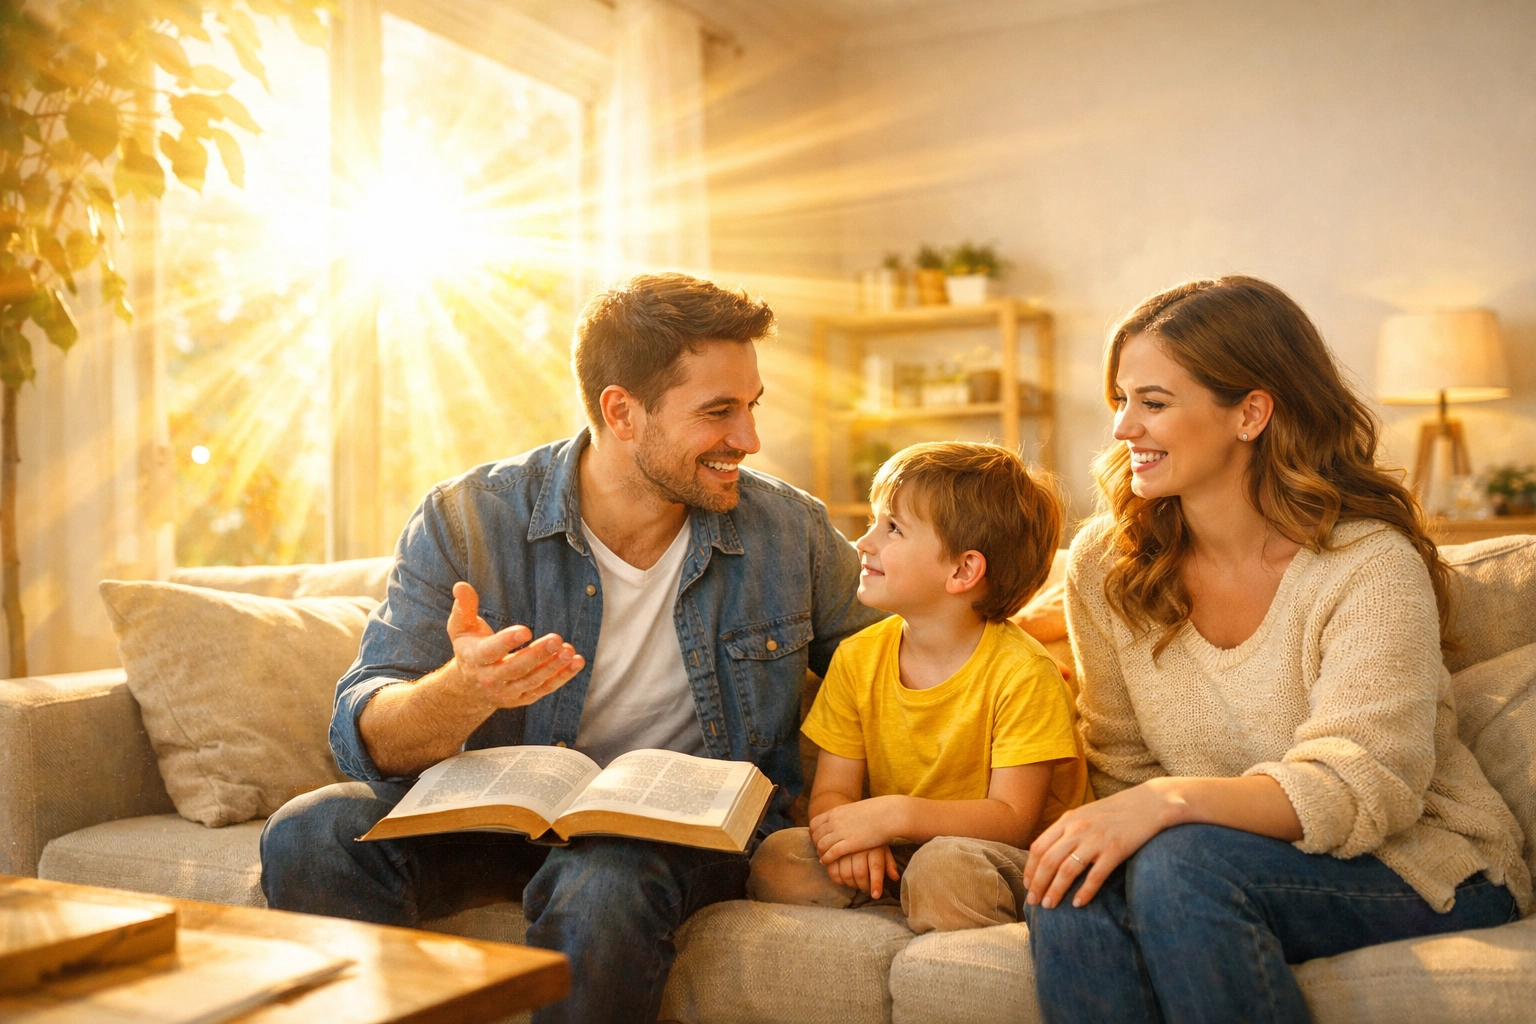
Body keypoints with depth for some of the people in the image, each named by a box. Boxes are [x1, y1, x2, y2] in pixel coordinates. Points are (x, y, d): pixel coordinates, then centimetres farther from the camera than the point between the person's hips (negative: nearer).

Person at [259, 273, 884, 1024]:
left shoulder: (791, 533, -4)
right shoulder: (465, 521, -10)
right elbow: (365, 735, -15)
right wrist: (464, 692, -39)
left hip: (692, 826, -1)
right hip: (508, 809, 1)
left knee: (601, 885, -35)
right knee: (309, 836, -24)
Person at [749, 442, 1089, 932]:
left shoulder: (1022, 674, -16)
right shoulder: (858, 658, 0)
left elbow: (1013, 818, -18)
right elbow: (832, 791, 0)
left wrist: (897, 813, -30)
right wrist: (850, 835, -25)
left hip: (1004, 860, -4)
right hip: (893, 852, 4)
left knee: (944, 864, -37)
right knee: (778, 859, -20)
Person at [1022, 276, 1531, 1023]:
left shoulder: (1370, 567, -15)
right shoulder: (1104, 566, 0)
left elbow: (1361, 788, -23)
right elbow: (1124, 767, 2)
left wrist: (1173, 801, -38)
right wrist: (1103, 830, -20)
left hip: (1420, 870, -3)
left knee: (1181, 865, -32)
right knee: (1072, 889, -29)